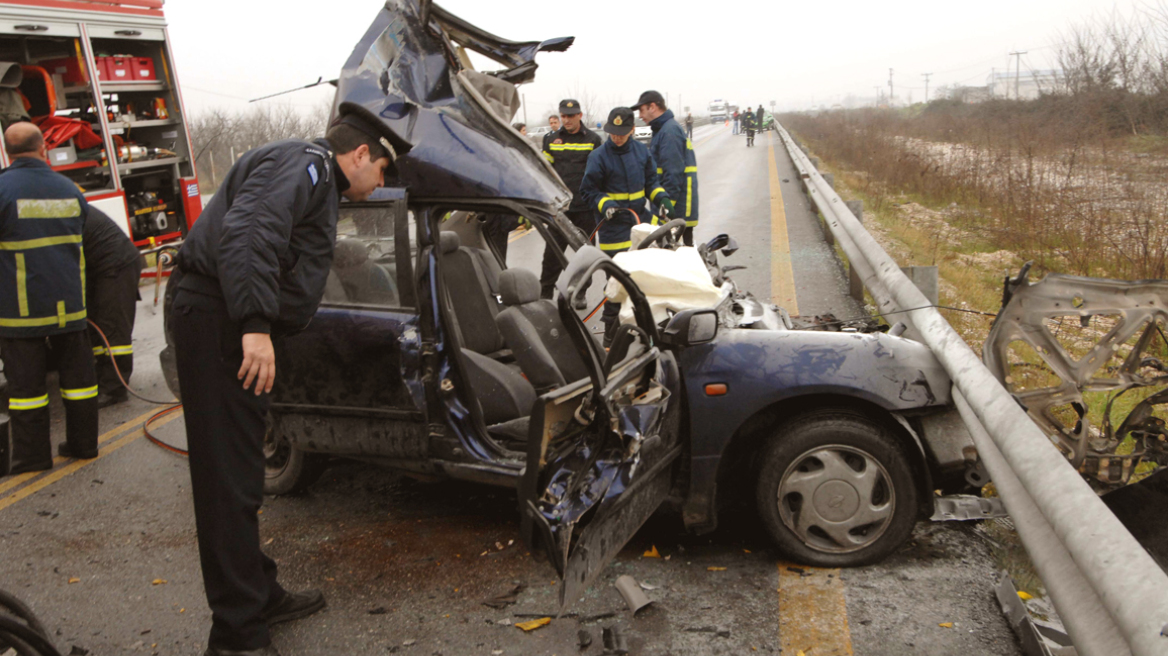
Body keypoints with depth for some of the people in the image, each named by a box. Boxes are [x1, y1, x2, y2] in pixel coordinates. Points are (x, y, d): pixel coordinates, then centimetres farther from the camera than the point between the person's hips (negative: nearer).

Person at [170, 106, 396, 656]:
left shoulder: (316, 178, 25)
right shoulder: (304, 163, -9)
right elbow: (246, 234, -25)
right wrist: (256, 324, -31)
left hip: (233, 324, 11)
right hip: (218, 320, -11)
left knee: (239, 472, 17)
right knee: (230, 480, -9)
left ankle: (259, 596, 30)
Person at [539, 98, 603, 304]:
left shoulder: (593, 140, 4)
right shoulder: (551, 140, 8)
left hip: (585, 207, 0)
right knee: (552, 252, -1)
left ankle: (580, 292, 20)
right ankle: (545, 293, 9)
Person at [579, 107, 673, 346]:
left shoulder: (641, 151, 7)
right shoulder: (599, 156, -7)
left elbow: (651, 180, 17)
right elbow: (588, 190, -2)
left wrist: (662, 197, -1)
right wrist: (605, 204, -18)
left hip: (641, 221, 5)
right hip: (614, 228, -5)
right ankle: (611, 335, 5)